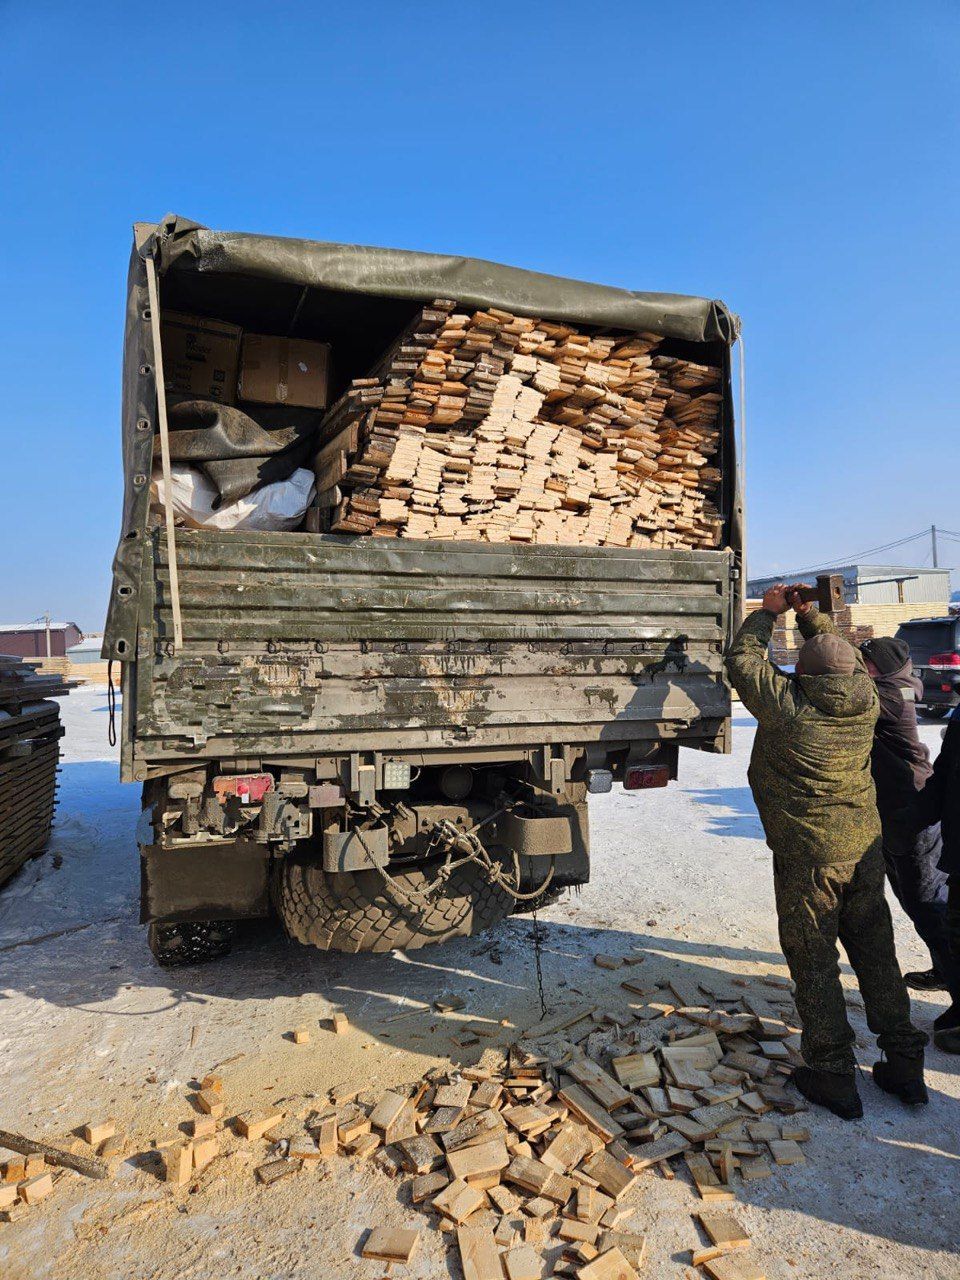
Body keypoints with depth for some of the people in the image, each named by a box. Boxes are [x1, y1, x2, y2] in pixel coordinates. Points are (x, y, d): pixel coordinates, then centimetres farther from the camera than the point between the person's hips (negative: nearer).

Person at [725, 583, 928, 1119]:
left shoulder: (788, 705, -17)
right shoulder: (866, 702, -3)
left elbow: (743, 659, -2)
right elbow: (848, 657, 18)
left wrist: (768, 612, 11)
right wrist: (807, 612, 22)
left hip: (808, 855, -6)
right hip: (865, 848, 6)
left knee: (814, 962, 6)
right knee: (876, 954, 18)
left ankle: (833, 1074, 15)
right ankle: (904, 1065, 29)